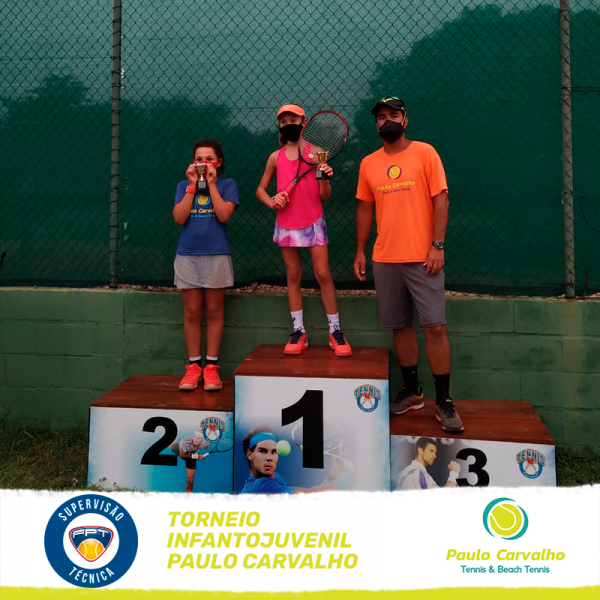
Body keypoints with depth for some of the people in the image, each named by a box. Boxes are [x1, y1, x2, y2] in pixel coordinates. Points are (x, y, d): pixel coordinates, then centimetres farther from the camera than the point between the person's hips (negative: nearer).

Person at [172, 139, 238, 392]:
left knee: (214, 311, 2)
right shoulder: (184, 186, 11)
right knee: (192, 312, 4)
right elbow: (179, 218, -4)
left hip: (216, 255, -2)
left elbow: (224, 215, -11)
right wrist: (193, 185, -4)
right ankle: (193, 365, 11)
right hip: (188, 255, 2)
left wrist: (211, 183, -8)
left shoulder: (227, 184, 5)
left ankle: (211, 366, 9)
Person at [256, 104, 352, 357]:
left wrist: (325, 179, -23)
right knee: (293, 275, 7)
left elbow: (324, 195, -2)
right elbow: (260, 189, 12)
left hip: (313, 222, -2)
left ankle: (335, 331, 5)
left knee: (323, 274, -4)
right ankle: (298, 331, 14)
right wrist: (271, 201, -8)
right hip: (286, 224, 3)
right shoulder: (276, 157, 5)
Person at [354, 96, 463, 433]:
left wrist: (437, 245, -12)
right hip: (384, 260, 4)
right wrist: (360, 251, 11)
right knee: (400, 326, 8)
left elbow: (441, 199, -4)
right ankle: (412, 393, 21)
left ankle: (444, 402, 3)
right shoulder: (369, 164, 12)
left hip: (423, 258, -4)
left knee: (435, 327, -6)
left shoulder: (425, 153, 1)